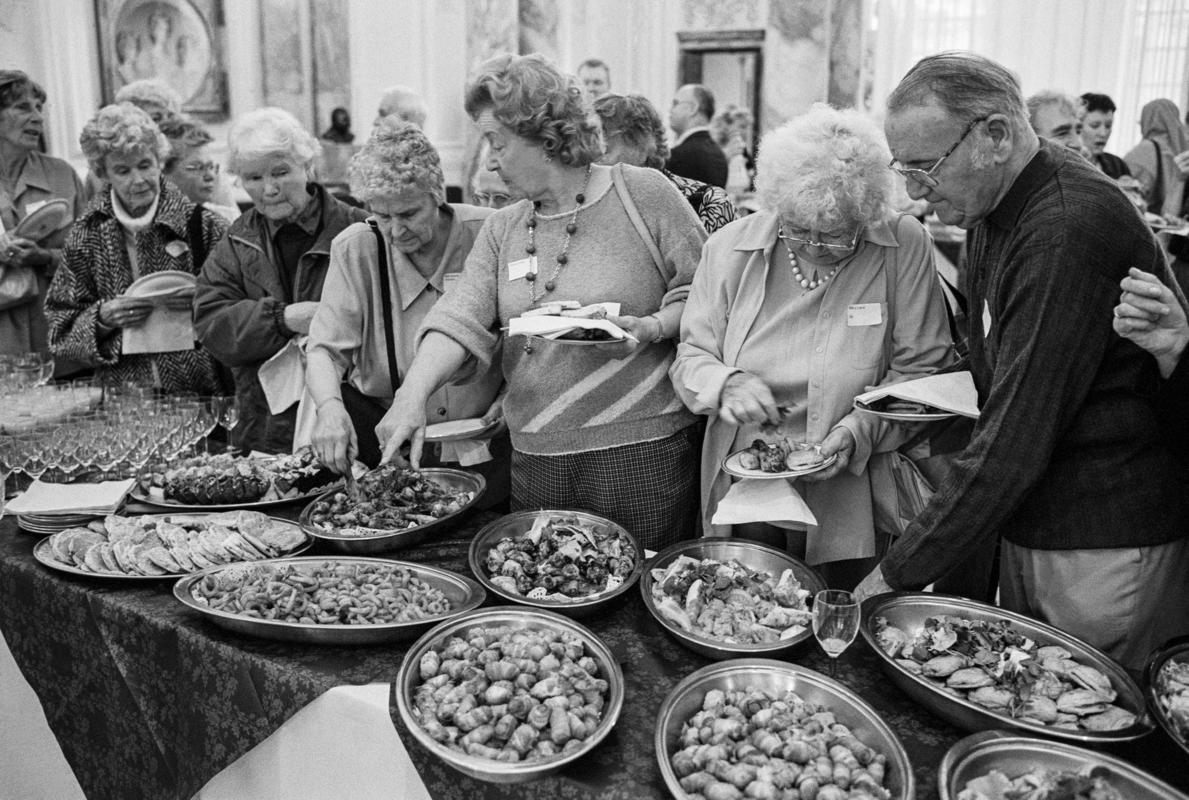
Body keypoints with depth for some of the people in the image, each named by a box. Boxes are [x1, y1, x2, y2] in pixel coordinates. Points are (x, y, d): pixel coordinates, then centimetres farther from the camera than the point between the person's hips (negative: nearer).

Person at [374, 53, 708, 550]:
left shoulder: (643, 192, -4)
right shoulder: (501, 230, 9)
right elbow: (461, 318, -3)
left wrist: (653, 327, -20)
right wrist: (413, 395, -18)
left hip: (643, 452, -4)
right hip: (536, 459, 4)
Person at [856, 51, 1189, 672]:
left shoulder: (1070, 229, -26)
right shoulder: (994, 209, 5)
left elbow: (1018, 439, -27)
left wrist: (899, 573, -21)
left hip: (1107, 548, -8)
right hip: (1027, 528, 8)